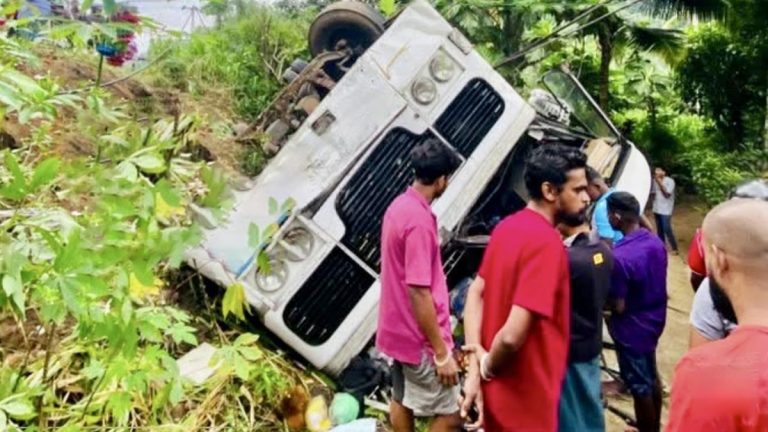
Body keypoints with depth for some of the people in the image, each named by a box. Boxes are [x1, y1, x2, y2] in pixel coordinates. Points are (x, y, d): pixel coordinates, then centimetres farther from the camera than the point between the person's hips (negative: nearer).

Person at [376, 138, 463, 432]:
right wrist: (441, 352, -21)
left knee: (402, 399, 21)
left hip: (398, 329, 10)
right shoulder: (420, 220, -25)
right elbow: (419, 293, -27)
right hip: (419, 338, -10)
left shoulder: (399, 206, 4)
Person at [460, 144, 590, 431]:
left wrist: (475, 366, -5)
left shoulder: (507, 226, 2)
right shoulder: (546, 242, -24)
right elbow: (512, 336, -31)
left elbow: (476, 293, 2)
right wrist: (487, 368, -11)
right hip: (525, 397, -7)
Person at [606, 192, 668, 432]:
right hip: (654, 320, 8)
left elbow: (618, 307, -24)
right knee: (651, 377, 25)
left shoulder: (620, 257, -30)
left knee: (640, 386, 10)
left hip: (633, 328, -8)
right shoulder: (656, 243, -5)